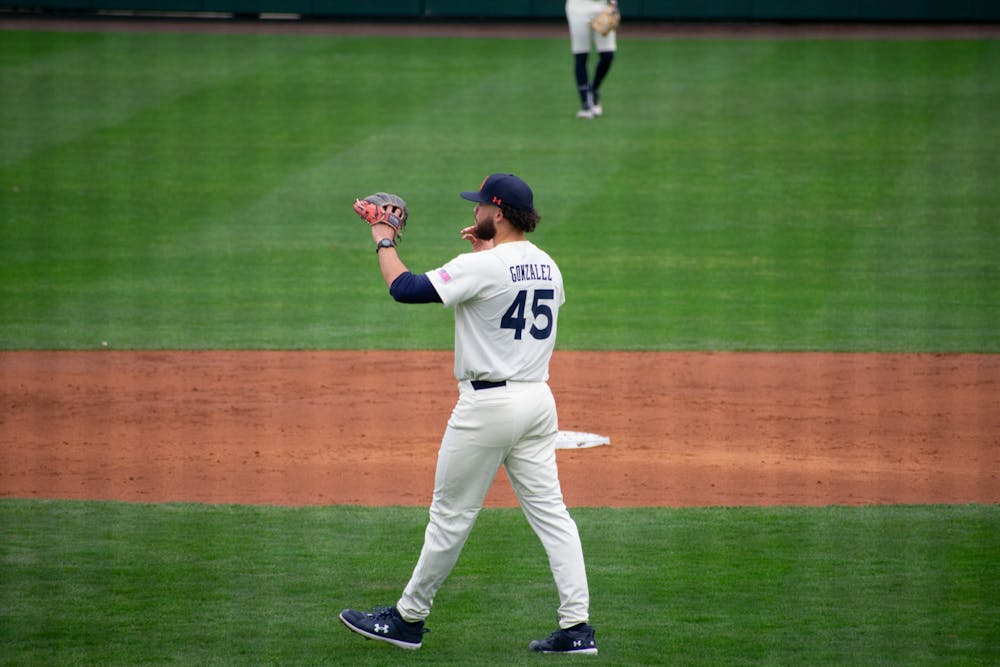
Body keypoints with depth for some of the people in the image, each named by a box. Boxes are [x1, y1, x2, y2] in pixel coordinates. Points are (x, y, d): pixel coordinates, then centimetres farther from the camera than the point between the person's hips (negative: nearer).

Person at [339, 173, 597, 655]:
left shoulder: (481, 267, -16)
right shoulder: (547, 267, 9)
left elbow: (404, 288, -17)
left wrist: (384, 242, 1)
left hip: (488, 403, -7)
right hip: (538, 399, 7)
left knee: (451, 514, 3)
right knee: (549, 512, 6)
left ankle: (409, 619, 15)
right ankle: (576, 626, -1)